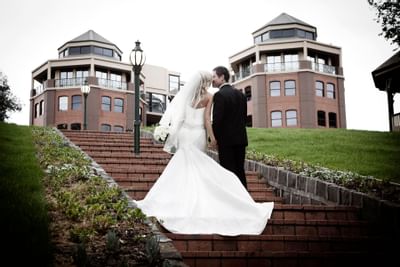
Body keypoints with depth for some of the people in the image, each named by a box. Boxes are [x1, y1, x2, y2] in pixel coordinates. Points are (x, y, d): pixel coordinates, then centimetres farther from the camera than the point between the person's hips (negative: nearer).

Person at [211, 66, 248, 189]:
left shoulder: (219, 95, -12)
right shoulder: (241, 94, 11)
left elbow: (217, 120, -15)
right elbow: (244, 117, 13)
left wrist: (214, 139, -3)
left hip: (226, 139, -7)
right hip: (241, 138, 7)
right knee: (240, 171, 12)